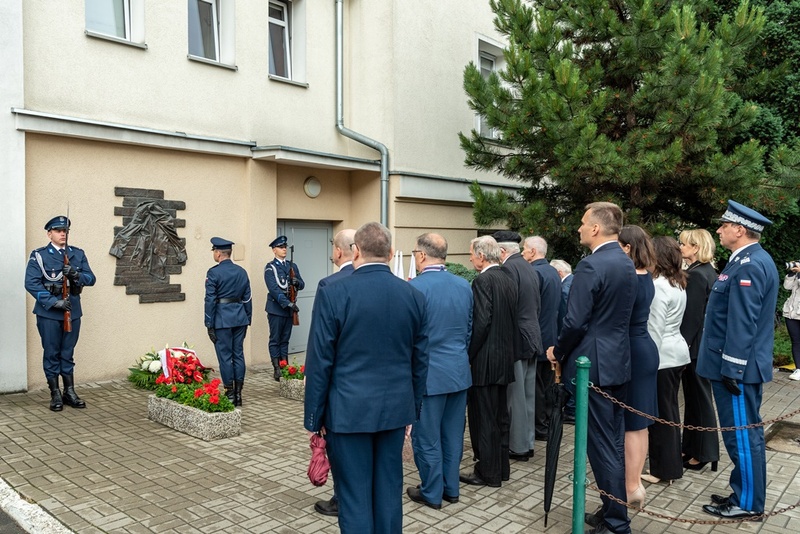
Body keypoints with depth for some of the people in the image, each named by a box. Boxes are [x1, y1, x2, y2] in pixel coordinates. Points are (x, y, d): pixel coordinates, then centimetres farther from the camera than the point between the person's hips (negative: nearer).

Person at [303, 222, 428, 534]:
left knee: (354, 497, 7)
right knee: (389, 492, 16)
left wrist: (314, 417, 0)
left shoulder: (333, 293, -12)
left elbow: (319, 361, -10)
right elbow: (420, 361, 6)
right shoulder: (414, 295, 0)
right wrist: (412, 410, 17)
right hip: (395, 409, 4)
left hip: (349, 411, -4)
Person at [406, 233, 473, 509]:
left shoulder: (415, 287, -18)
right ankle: (451, 488, 29)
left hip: (429, 372, -6)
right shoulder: (464, 285, 2)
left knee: (427, 437, 9)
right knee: (453, 433, 17)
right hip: (459, 371, 6)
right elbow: (470, 328, 10)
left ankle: (432, 493, 21)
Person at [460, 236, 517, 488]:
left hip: (485, 361, -9)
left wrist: (468, 355, -13)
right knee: (499, 416, 17)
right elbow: (513, 321, 13)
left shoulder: (483, 281, -16)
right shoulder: (508, 280, 10)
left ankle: (488, 472, 10)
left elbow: (481, 323, -21)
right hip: (505, 358, 9)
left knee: (483, 417, 1)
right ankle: (501, 467, 28)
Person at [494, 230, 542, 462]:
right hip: (532, 337, 9)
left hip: (517, 340, -9)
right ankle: (527, 442, 25)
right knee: (528, 395, 15)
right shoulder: (529, 268, 12)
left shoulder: (508, 268, -17)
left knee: (516, 396, 0)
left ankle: (518, 447, 10)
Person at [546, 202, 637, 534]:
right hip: (618, 360, 9)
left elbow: (575, 321, -21)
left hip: (594, 364, -9)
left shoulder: (591, 265, -19)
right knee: (614, 440, 17)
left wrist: (558, 351, -4)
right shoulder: (626, 263, 10)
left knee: (602, 444, 0)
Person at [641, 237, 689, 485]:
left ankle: (664, 469, 12)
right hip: (675, 352, 9)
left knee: (661, 412, 1)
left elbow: (655, 329, -21)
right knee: (669, 410, 17)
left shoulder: (658, 286, -19)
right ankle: (672, 464, 27)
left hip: (662, 355, -9)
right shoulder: (678, 284, 10)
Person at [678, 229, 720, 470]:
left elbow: (691, 316, -20)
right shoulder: (709, 272, 11)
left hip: (695, 346, -9)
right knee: (696, 396, 15)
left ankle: (702, 453, 12)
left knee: (698, 397, 1)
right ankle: (691, 447, 26)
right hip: (705, 343, 9)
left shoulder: (695, 275, -18)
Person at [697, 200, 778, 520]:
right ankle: (744, 493, 28)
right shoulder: (751, 260, 14)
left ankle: (748, 503, 14)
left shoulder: (748, 266, -20)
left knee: (742, 434, 1)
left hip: (737, 367, -10)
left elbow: (742, 324, -23)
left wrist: (732, 369, -21)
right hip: (738, 365, 10)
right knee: (744, 432, 17)